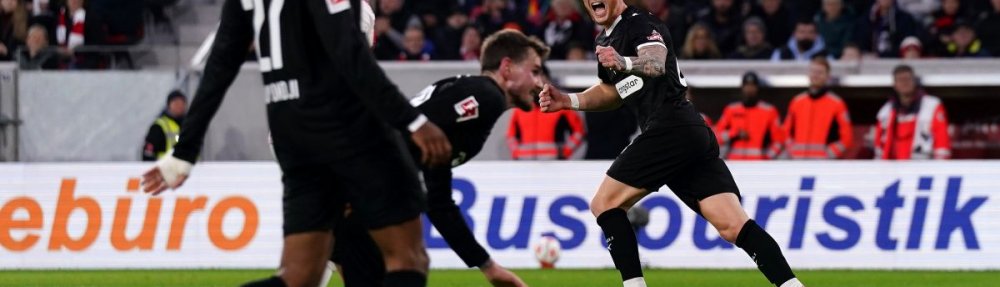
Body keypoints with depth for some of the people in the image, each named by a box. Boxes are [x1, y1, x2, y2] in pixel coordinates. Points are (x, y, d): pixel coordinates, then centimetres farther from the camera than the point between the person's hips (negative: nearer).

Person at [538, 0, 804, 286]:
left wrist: (624, 63, -48)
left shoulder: (640, 23, -5)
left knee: (604, 204, -2)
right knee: (734, 226, -5)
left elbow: (657, 63, -27)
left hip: (670, 130, -9)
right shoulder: (606, 38, 24)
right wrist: (567, 101, 26)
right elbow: (611, 92, 40)